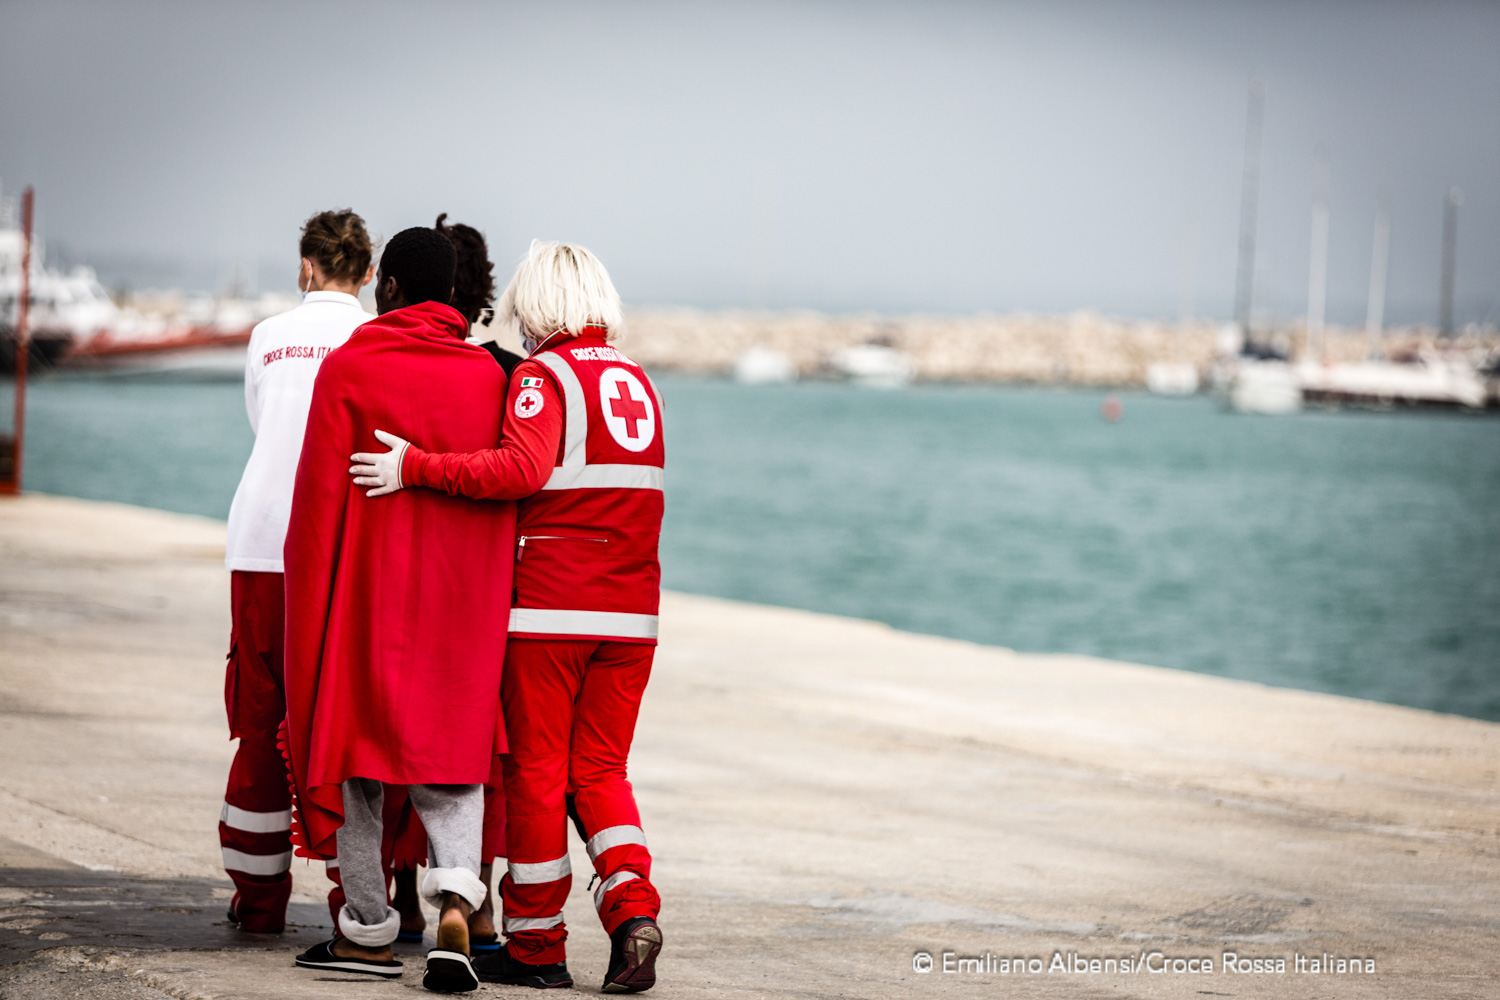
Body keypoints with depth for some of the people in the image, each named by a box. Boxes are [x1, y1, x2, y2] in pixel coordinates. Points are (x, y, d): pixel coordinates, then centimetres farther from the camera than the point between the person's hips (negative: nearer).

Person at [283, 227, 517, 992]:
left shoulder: (348, 368, -6)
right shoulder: (489, 376, 4)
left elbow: (318, 498, -7)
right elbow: (510, 492, 5)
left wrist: (304, 604, 1)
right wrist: (491, 603, 12)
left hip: (365, 592, -3)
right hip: (464, 601, 3)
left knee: (355, 747, 8)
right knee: (452, 749, 12)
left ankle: (369, 931, 11)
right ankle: (457, 894, -12)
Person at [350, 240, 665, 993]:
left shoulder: (544, 375, -7)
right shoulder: (637, 381, 13)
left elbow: (523, 470, -23)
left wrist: (417, 467, -20)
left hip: (550, 606, -5)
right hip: (630, 609, 6)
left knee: (537, 770, 4)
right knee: (599, 769, 11)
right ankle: (632, 907, -10)